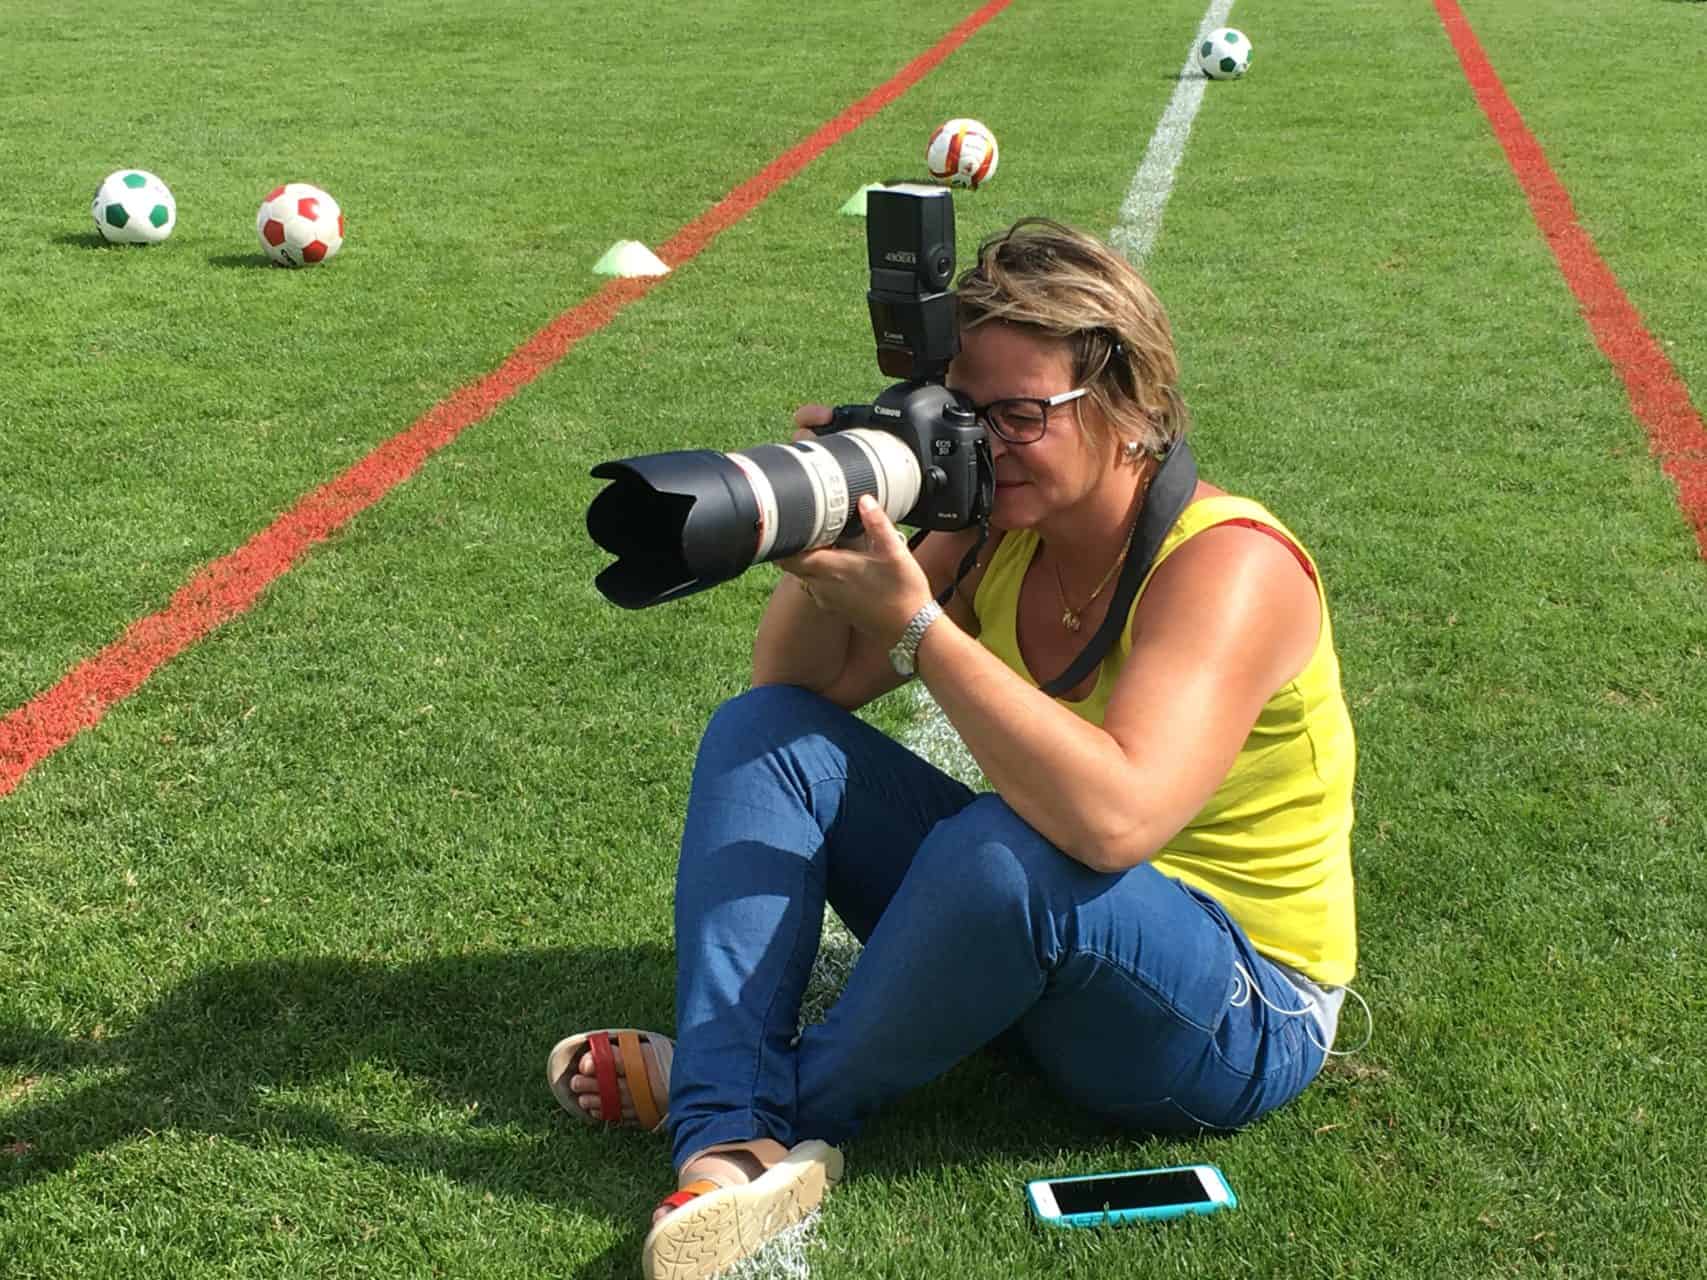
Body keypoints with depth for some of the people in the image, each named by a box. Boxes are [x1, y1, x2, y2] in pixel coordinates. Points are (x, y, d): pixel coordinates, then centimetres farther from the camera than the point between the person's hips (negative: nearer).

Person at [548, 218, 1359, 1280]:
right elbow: (803, 685, 1)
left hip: (1236, 1018, -7)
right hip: (1018, 926, 8)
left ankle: (795, 1098, -10)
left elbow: (1113, 819, -39)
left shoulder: (1228, 562, -23)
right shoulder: (1004, 533, -1)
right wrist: (824, 550, -19)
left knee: (1003, 848, -40)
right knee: (763, 731, -4)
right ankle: (732, 1140, -22)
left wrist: (913, 621, -36)